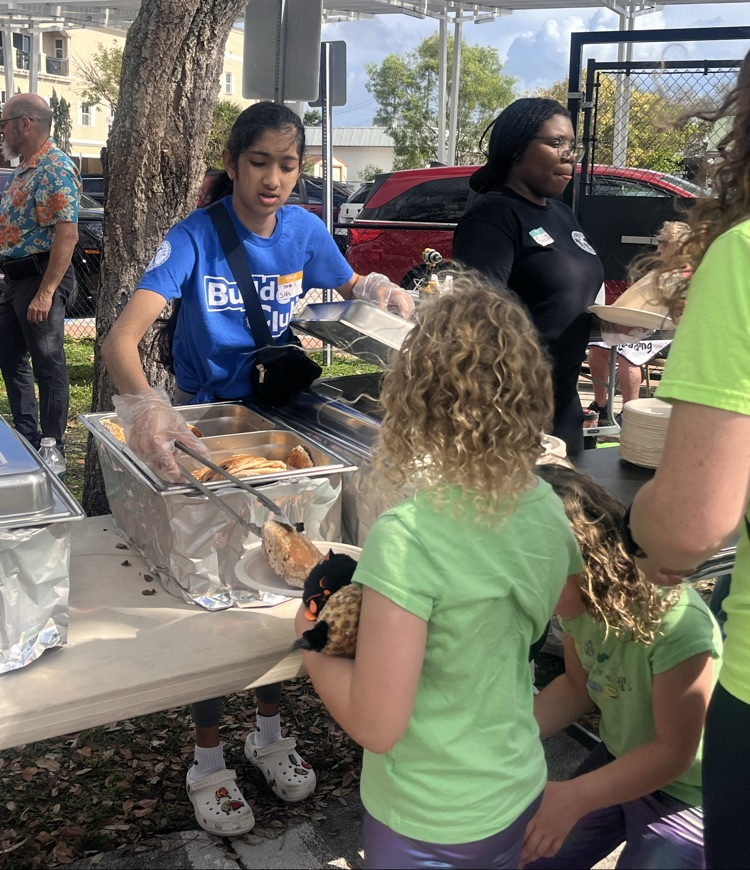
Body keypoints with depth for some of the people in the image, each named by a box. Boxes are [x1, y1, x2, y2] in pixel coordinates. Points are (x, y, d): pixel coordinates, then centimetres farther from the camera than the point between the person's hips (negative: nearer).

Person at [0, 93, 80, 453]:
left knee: (48, 365, -2)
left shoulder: (55, 168, -16)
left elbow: (67, 234, -24)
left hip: (40, 276, -10)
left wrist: (45, 293, -27)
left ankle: (52, 449, 9)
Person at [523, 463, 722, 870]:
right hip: (618, 761, 6)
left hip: (685, 794, -6)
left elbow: (674, 751, -26)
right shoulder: (583, 602, -15)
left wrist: (574, 797, -35)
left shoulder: (677, 627, -36)